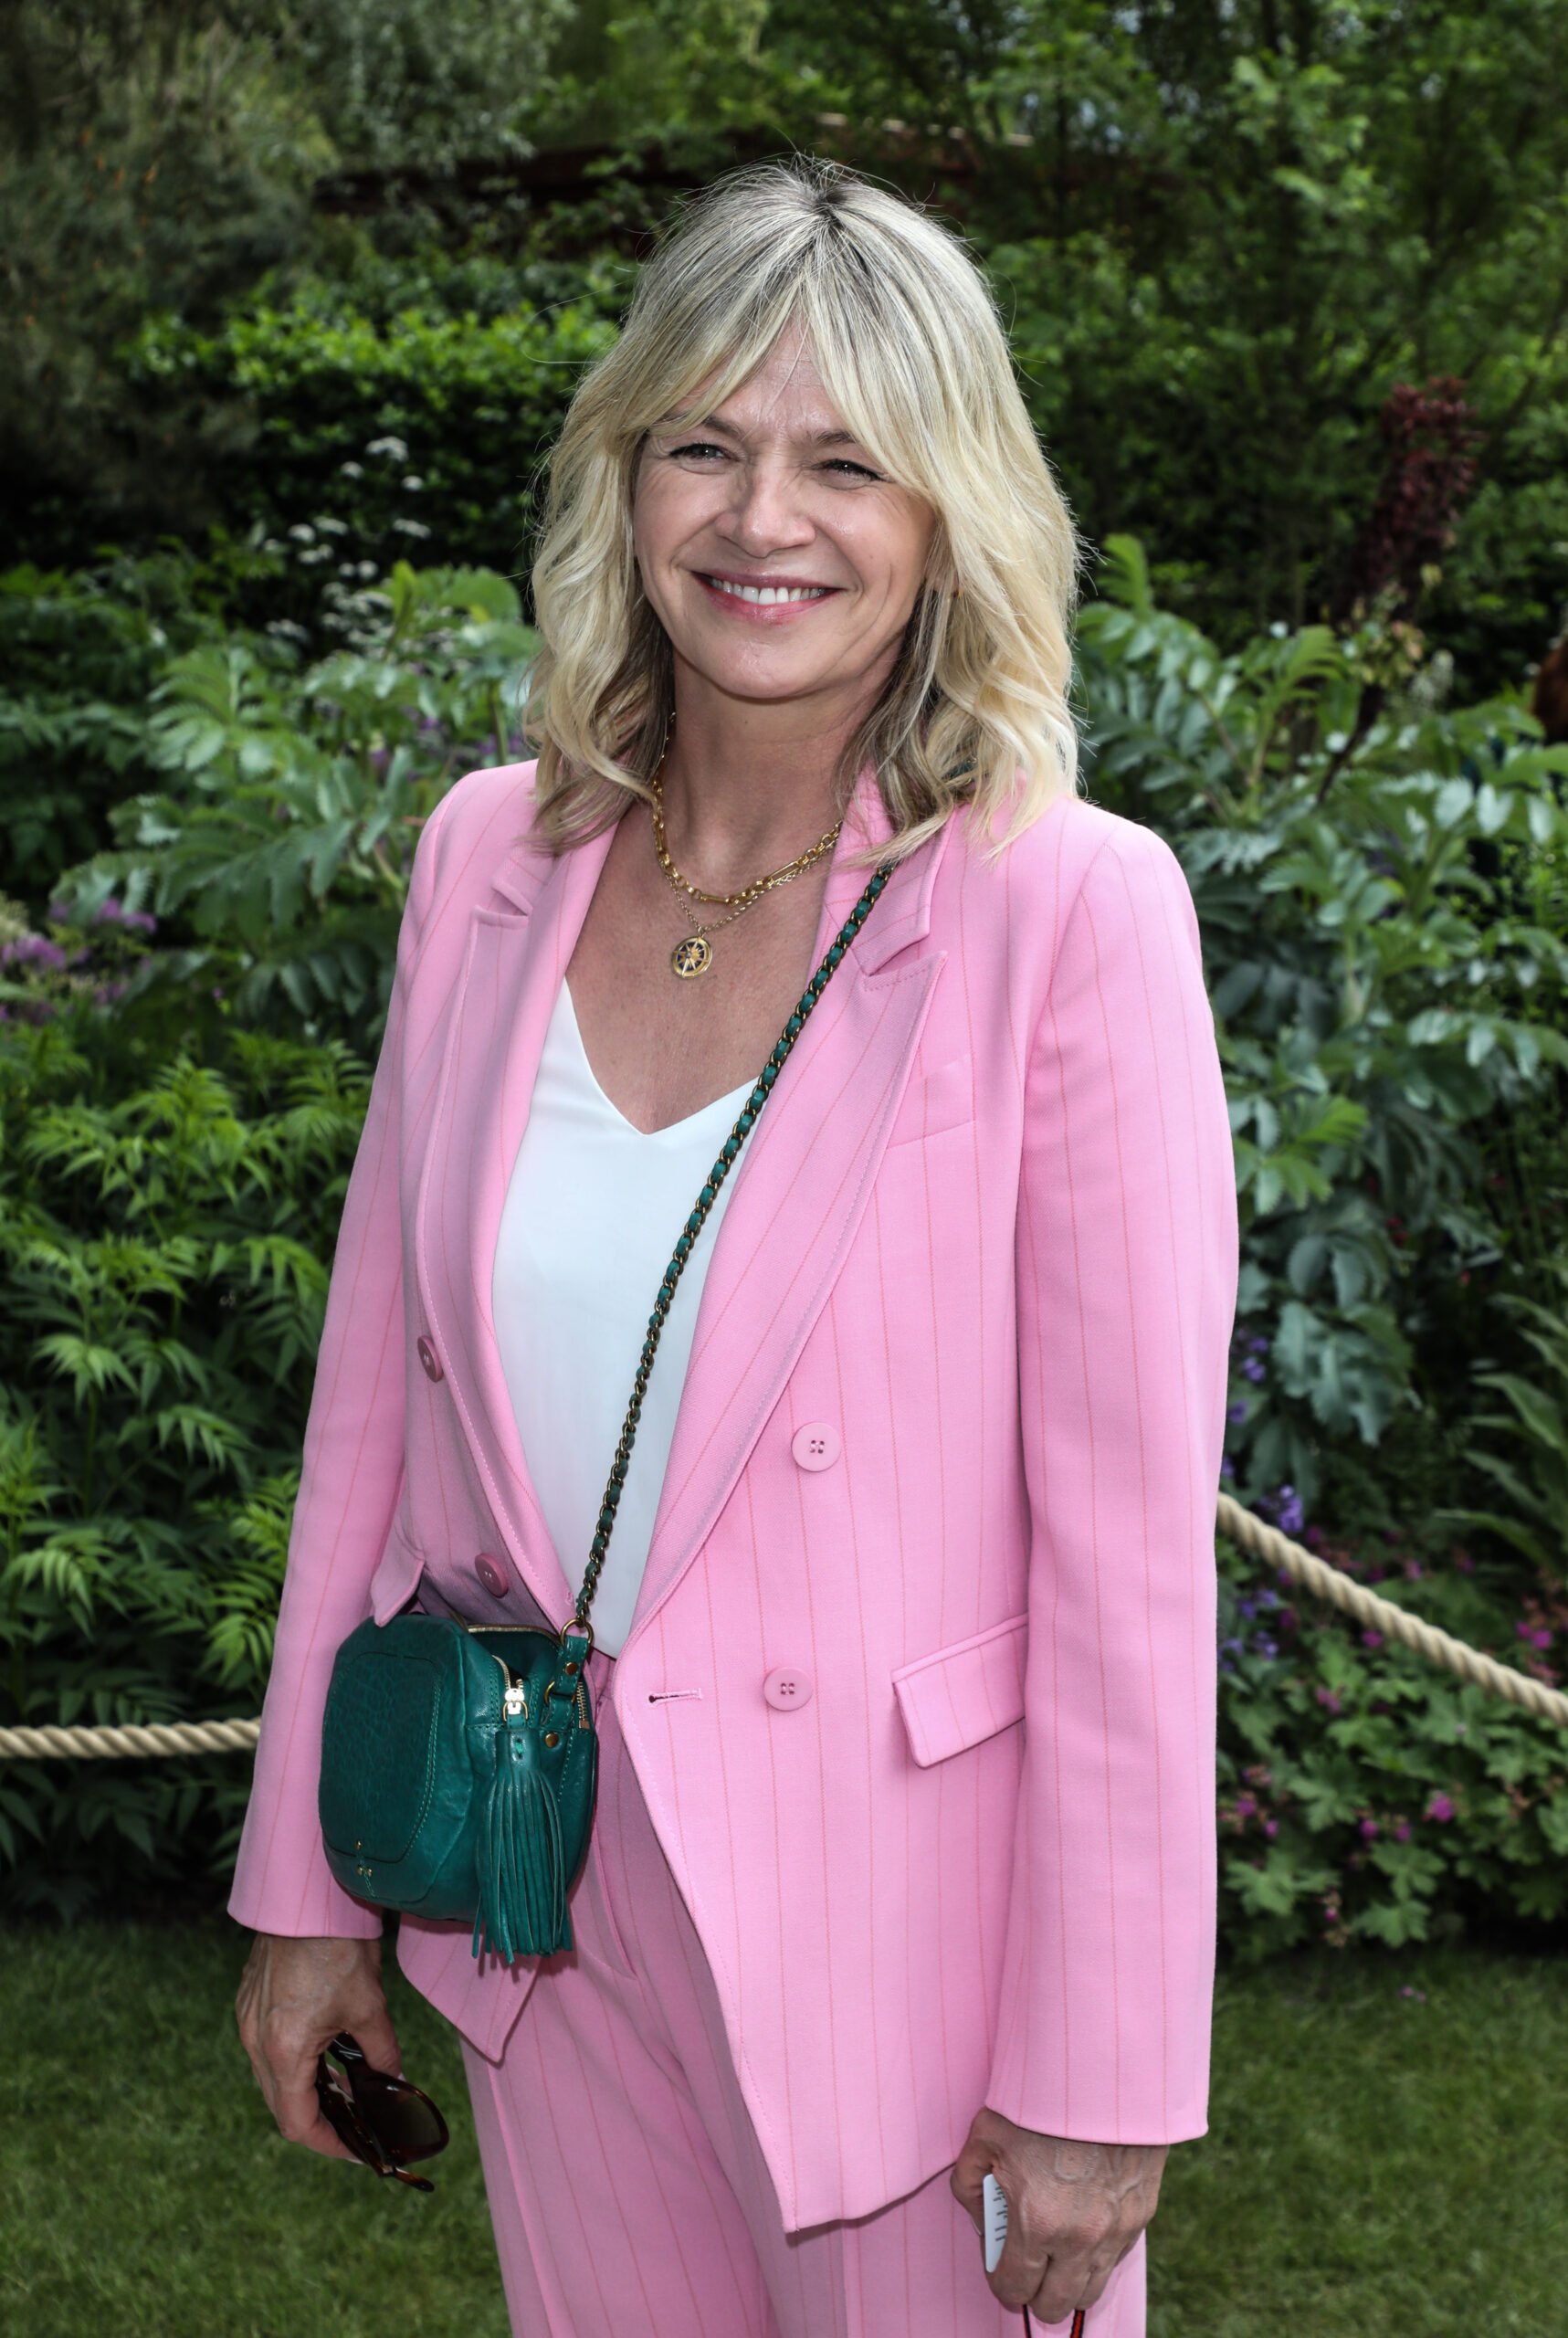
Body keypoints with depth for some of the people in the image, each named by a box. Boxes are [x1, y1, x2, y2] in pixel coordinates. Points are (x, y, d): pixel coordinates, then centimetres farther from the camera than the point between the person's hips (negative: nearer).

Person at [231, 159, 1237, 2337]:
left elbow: (1132, 1540, -14)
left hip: (899, 1903, -4)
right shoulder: (491, 856, -1)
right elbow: (382, 1385, 5)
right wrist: (305, 1884, 8)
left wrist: (1099, 2079, -12)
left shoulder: (1067, 907, -16)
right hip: (548, 1901, 4)